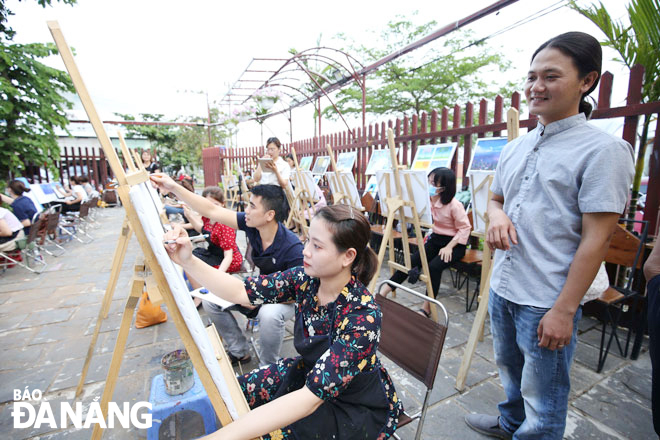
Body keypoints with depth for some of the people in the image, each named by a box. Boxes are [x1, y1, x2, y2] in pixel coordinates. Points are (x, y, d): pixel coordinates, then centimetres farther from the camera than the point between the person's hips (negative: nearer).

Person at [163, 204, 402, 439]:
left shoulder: (363, 316, -34)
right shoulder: (306, 279, -16)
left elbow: (311, 397, -38)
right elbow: (241, 292, -14)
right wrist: (188, 261, -26)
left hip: (356, 406, -4)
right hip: (310, 373, 5)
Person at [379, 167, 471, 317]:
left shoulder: (454, 205, -20)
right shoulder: (429, 199, -2)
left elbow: (465, 228, -15)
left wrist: (449, 247, -20)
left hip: (455, 243, -5)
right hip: (436, 238, 6)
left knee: (434, 266, -30)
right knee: (410, 261, -11)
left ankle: (427, 308, -13)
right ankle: (383, 292, -5)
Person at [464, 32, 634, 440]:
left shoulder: (605, 150, -12)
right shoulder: (515, 147, 7)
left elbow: (596, 239, -15)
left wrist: (564, 310, -17)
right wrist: (496, 215, -6)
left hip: (547, 300, -6)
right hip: (502, 288, 7)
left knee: (543, 395, 13)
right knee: (510, 369, 28)